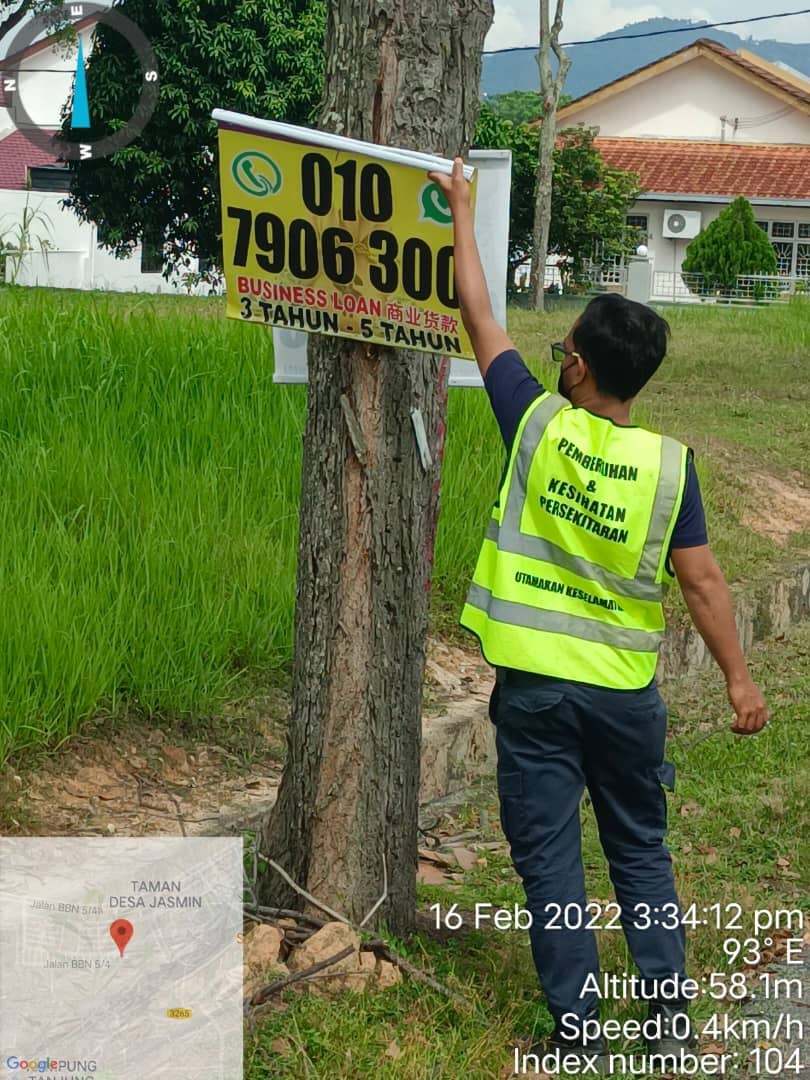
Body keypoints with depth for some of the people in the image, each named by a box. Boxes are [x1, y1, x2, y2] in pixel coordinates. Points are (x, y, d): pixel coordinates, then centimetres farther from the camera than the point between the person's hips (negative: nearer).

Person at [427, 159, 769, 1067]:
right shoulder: (669, 463, -8)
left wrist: (461, 211, 12)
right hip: (625, 688, 2)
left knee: (548, 857, 7)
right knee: (641, 850, 16)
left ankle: (577, 1028, 10)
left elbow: (479, 319, 1)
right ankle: (670, 1017, 19)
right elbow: (701, 582, -7)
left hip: (534, 685, -2)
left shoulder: (539, 423, -10)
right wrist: (739, 679, 3)